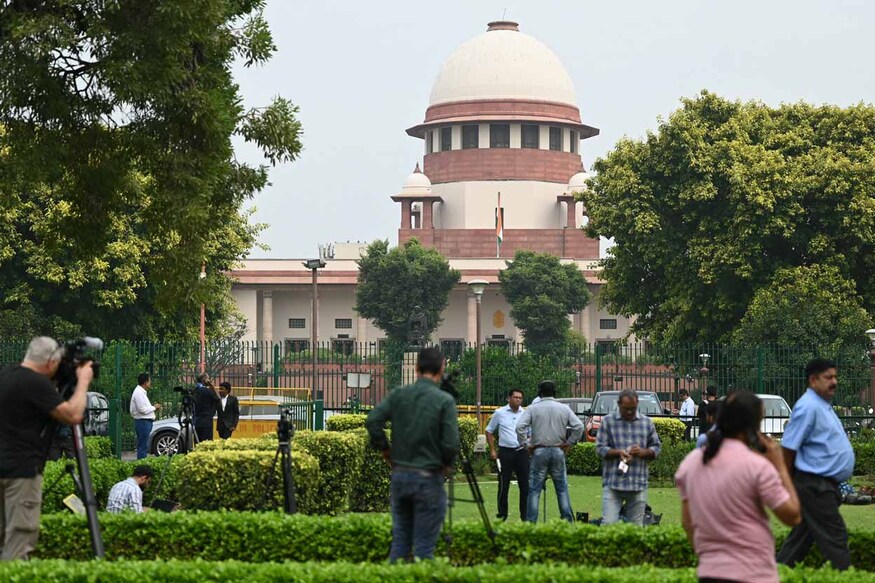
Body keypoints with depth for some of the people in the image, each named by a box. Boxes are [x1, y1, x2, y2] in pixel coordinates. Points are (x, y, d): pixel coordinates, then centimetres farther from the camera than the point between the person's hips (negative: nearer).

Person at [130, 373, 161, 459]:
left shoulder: (141, 392, 18)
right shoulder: (139, 393, -15)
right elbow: (142, 409, -21)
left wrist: (153, 407, 10)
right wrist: (154, 407, -8)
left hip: (145, 422, 11)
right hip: (143, 422, -11)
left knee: (143, 446, 13)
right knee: (143, 446, -10)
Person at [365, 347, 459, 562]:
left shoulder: (399, 394, 1)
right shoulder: (444, 401, -10)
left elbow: (372, 421, -8)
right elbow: (451, 443, -16)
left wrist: (386, 452, 5)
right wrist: (446, 464, 3)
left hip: (399, 474, 4)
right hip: (428, 478, -4)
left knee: (400, 540, 13)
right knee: (424, 545, 1)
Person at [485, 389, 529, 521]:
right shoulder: (499, 413, 2)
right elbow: (489, 431, 10)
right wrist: (492, 450, 4)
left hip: (521, 451, 2)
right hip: (505, 451, -2)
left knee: (525, 485, 2)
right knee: (503, 485, 1)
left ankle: (525, 515, 9)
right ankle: (502, 515, 9)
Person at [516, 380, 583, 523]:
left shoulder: (533, 408, -1)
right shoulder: (564, 408, 4)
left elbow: (520, 427, -12)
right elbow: (579, 426, -4)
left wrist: (525, 444, -2)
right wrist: (569, 443, 4)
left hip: (539, 451, -1)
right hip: (558, 451, 2)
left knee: (534, 489, 1)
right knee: (562, 489, 9)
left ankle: (530, 521, -2)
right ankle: (568, 520, 8)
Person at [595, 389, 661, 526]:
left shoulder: (647, 422, 12)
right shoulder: (608, 421, 5)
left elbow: (656, 447, 14)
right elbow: (600, 448, 1)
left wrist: (644, 452, -8)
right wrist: (618, 453, -17)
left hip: (638, 484, 2)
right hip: (613, 483, -2)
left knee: (636, 526, 4)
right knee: (608, 523, -11)